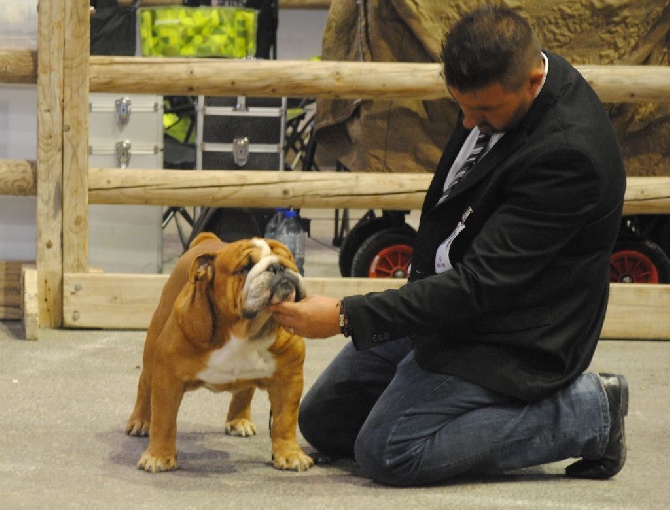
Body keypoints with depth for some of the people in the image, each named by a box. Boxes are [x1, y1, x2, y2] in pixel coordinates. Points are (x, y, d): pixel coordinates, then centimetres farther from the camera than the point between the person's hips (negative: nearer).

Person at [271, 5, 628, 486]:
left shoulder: (569, 153, -31)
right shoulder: (496, 86, -4)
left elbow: (480, 284, -30)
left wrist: (346, 316, -30)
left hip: (507, 335, -9)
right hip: (441, 304, 9)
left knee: (387, 453, -19)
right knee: (322, 421, 10)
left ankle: (585, 411, -7)